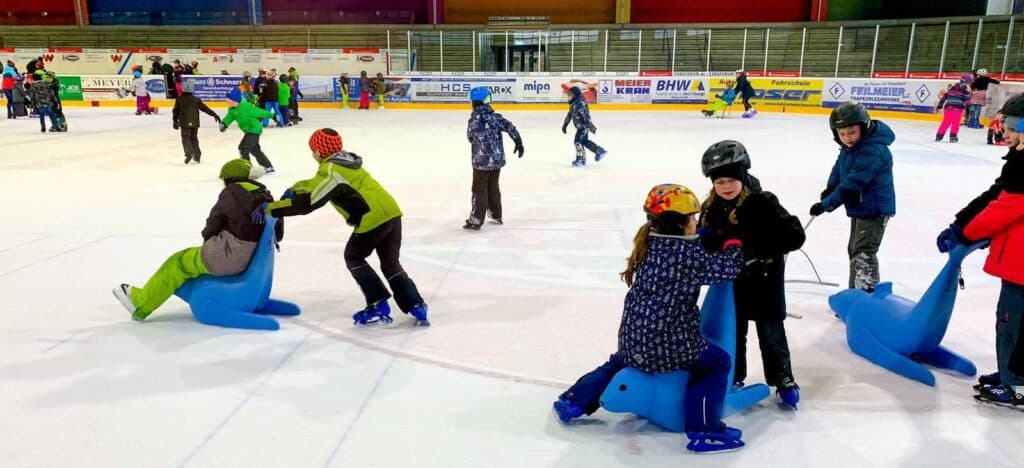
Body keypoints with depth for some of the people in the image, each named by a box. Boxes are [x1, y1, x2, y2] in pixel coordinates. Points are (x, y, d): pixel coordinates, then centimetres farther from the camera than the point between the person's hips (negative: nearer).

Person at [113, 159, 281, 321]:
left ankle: (140, 303, 25)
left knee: (179, 262, 12)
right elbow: (277, 233, 12)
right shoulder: (265, 196, 8)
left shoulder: (232, 192, -9)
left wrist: (207, 239, 18)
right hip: (252, 260, 7)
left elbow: (214, 222, -2)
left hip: (226, 257, -7)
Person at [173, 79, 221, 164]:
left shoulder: (179, 99, 1)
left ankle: (189, 153, -22)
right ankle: (197, 156, 14)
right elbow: (205, 108, 0)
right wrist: (215, 115, 5)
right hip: (194, 123, 2)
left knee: (186, 138, 0)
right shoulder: (196, 100, 1)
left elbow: (175, 111, 6)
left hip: (184, 123, -2)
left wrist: (175, 121, 16)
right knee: (194, 138, 14)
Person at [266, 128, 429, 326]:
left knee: (354, 258, 13)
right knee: (390, 263, 18)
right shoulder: (344, 162, 22)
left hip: (373, 219, -8)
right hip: (392, 213, 8)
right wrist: (293, 189, 23)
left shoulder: (330, 170, -6)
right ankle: (416, 305, 13)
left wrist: (270, 209, -4)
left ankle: (379, 306, 12)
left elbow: (307, 203, -10)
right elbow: (316, 184, 35)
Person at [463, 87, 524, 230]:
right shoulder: (495, 117, -2)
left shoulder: (474, 120, -11)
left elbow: (471, 138, 1)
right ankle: (496, 215, 30)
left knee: (480, 190, 2)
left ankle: (476, 220, 0)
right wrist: (519, 142, -1)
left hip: (482, 161, -4)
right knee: (493, 187, 20)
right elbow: (510, 127, -8)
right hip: (497, 159, 5)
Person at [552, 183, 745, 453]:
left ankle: (573, 402, 35)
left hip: (633, 340, 7)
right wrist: (734, 247, 13)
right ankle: (703, 430, 3)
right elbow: (726, 267, -7)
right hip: (672, 345, -7)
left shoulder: (648, 244, 7)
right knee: (717, 363, 13)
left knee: (620, 361, 35)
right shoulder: (689, 252, -13)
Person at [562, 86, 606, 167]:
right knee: (585, 141, 18)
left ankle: (581, 160, -1)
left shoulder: (580, 103, -22)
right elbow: (570, 114, 21)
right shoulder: (573, 103, 9)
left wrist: (590, 126, -31)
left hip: (584, 126, -10)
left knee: (578, 141, -11)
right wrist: (565, 124, 25)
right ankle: (600, 151, 32)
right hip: (580, 126, 10)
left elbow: (586, 115, -28)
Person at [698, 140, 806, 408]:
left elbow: (795, 236, -21)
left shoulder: (763, 203, -18)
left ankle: (783, 379, 23)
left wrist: (761, 249, -29)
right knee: (731, 331, 16)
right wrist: (708, 241, -17)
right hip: (730, 280, 4)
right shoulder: (711, 209, -3)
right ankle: (733, 377, 33)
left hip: (764, 278, -4)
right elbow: (703, 242, 7)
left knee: (771, 331, 6)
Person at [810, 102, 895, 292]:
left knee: (863, 253, -13)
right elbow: (840, 167, 19)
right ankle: (856, 291, 33)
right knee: (854, 250, 19)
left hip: (875, 209, -10)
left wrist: (826, 204, -29)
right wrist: (830, 189, 6)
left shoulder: (873, 151, -28)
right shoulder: (850, 146, 2)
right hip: (859, 207, 10)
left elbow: (852, 184, -32)